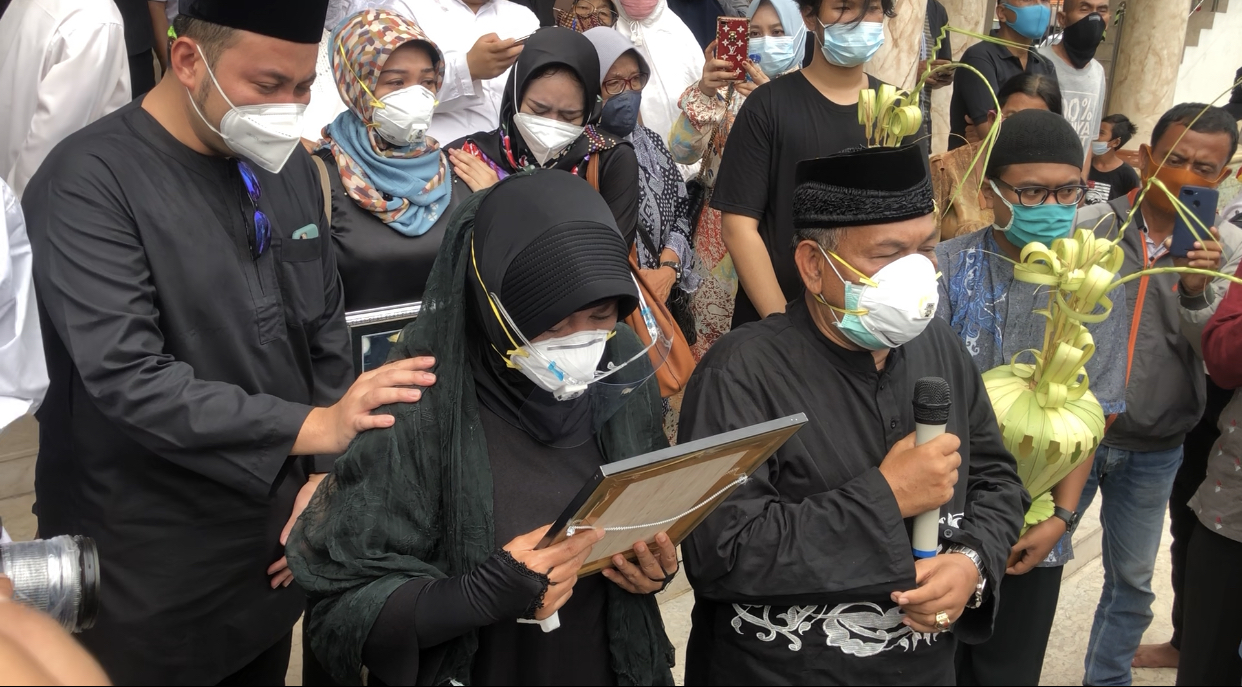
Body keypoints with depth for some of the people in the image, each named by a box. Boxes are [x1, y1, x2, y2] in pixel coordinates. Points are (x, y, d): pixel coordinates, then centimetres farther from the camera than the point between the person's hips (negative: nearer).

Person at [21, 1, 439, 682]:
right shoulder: (88, 183, -18)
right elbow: (126, 377, -26)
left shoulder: (287, 165, 4)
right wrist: (309, 427, -30)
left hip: (275, 532, 6)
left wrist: (323, 472, 0)